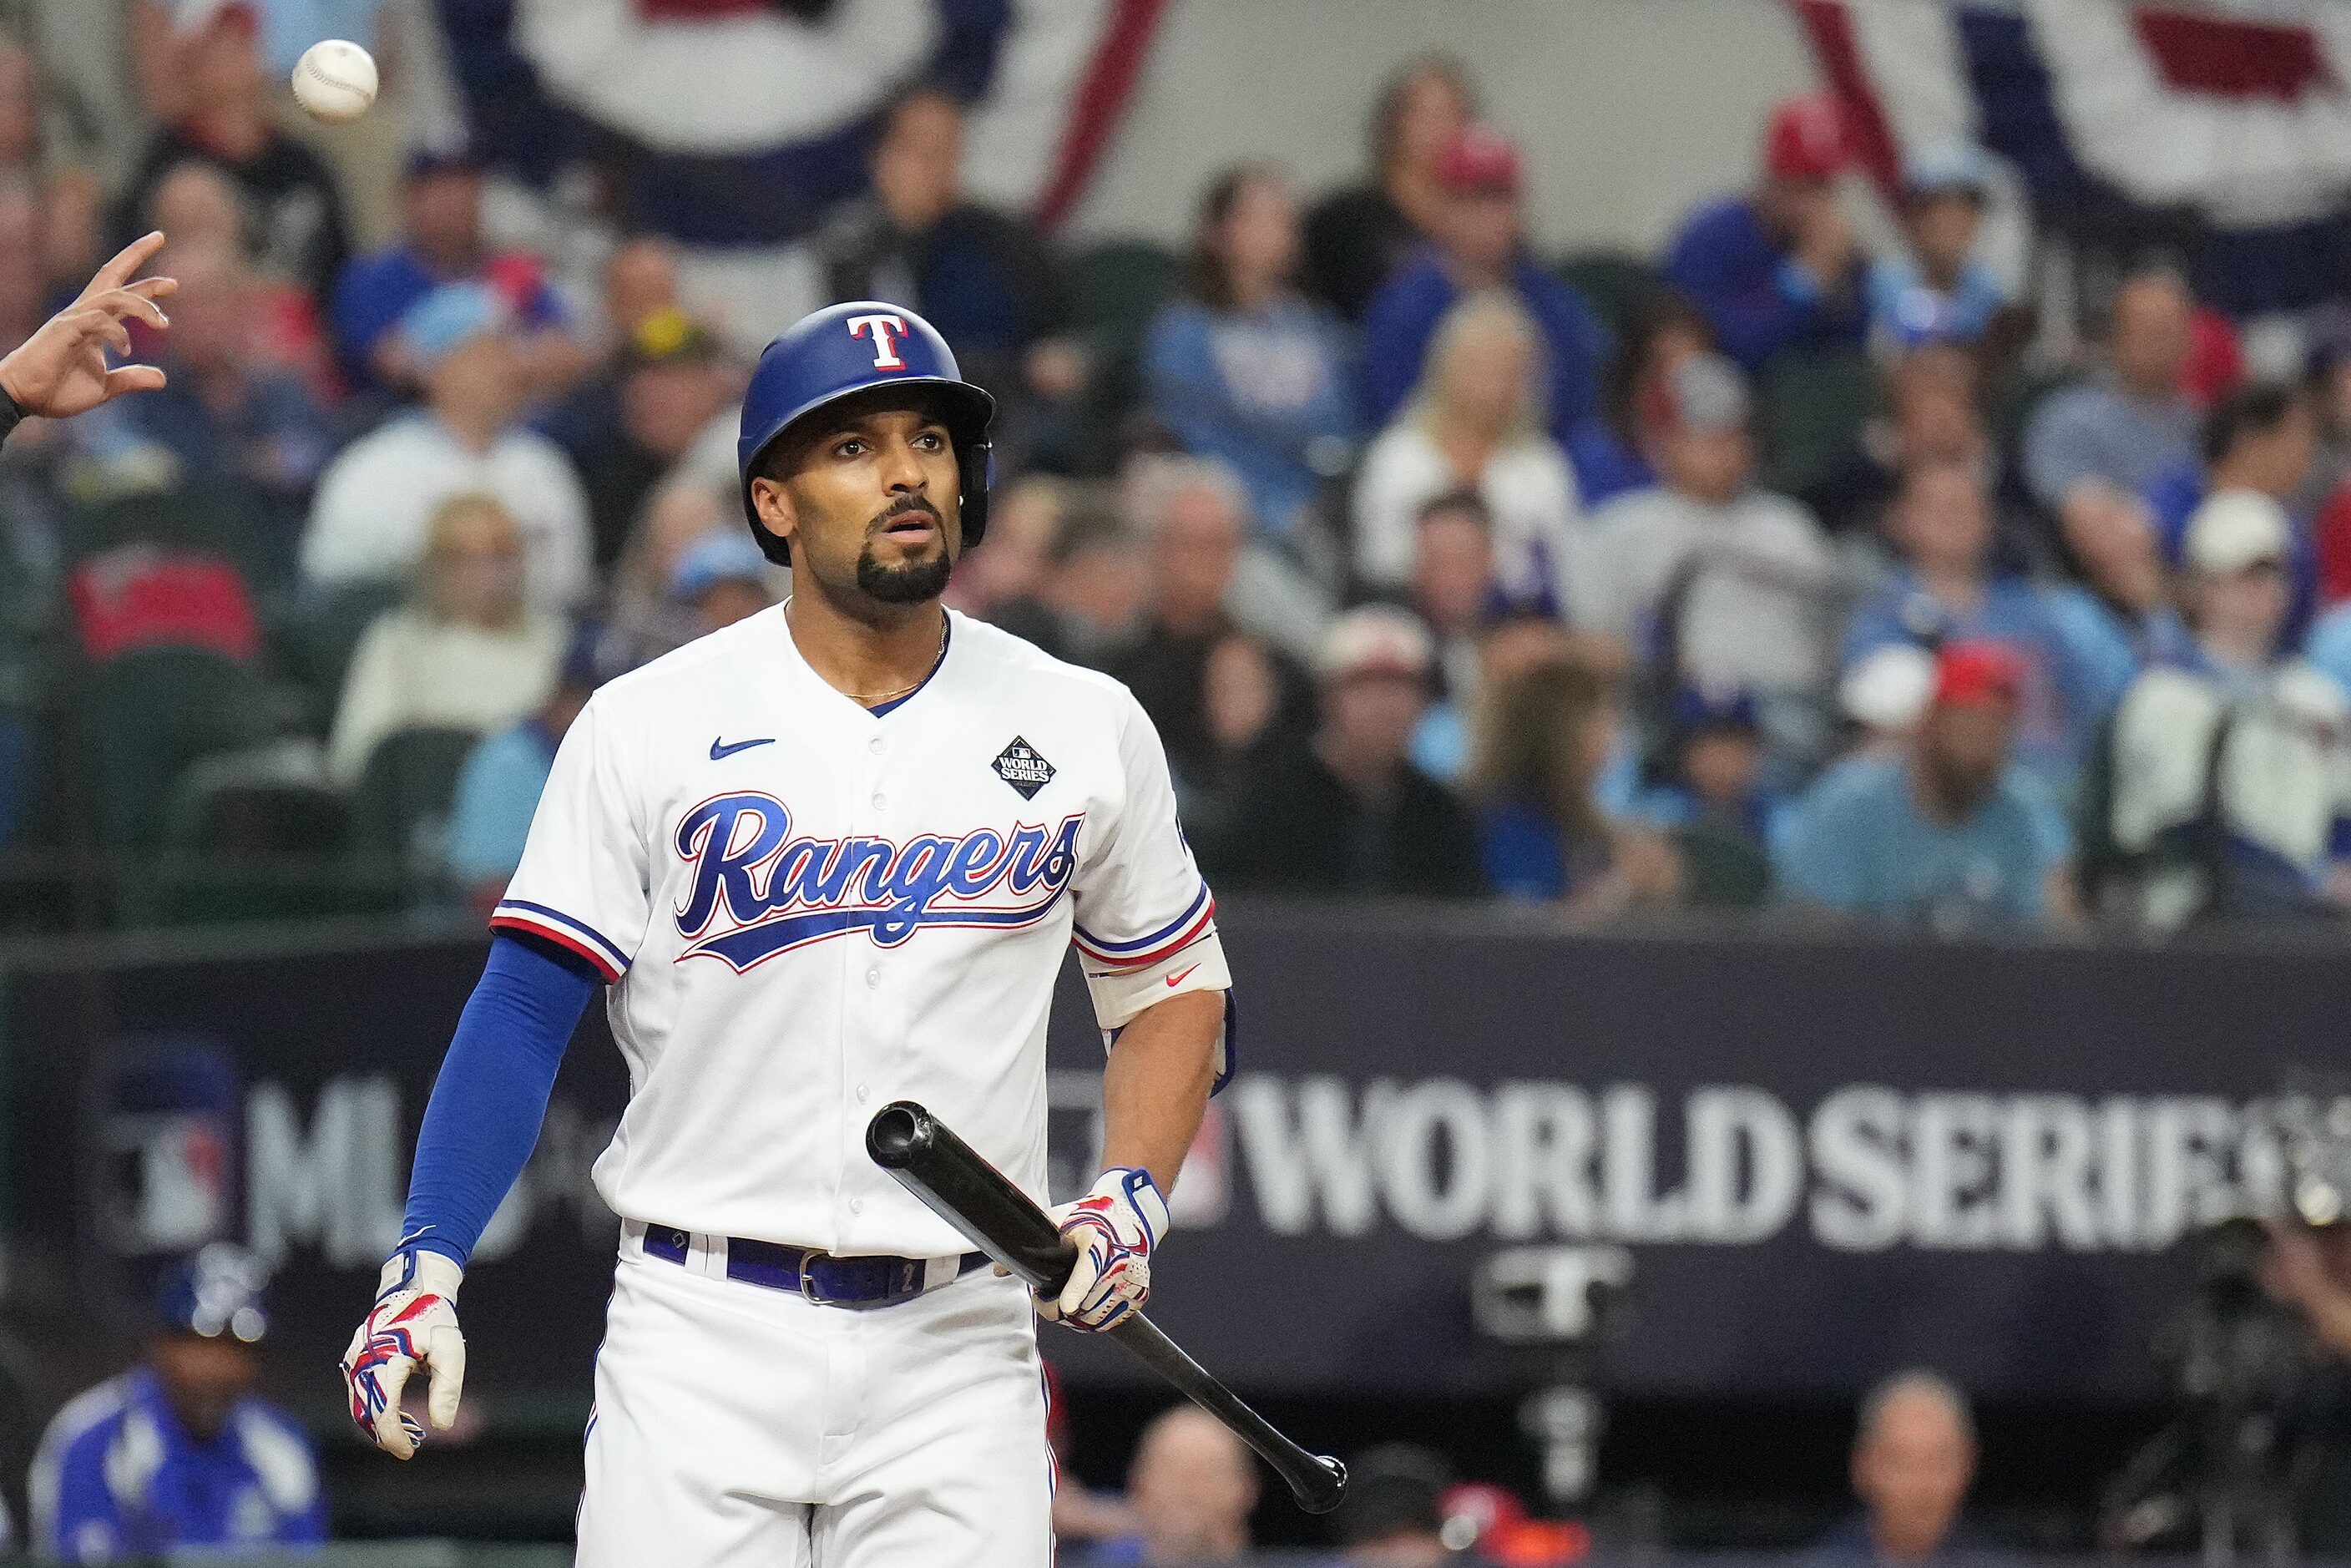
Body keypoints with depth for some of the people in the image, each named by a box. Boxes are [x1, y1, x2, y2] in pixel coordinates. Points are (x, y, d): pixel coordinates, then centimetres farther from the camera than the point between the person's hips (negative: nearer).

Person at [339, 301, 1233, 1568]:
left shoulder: (1085, 729, 7)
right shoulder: (645, 727, 0)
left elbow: (1173, 987, 18)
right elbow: (523, 1010, -1)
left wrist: (1132, 1199, 1)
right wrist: (425, 1265, -12)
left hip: (956, 1341, 2)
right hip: (699, 1340, -2)